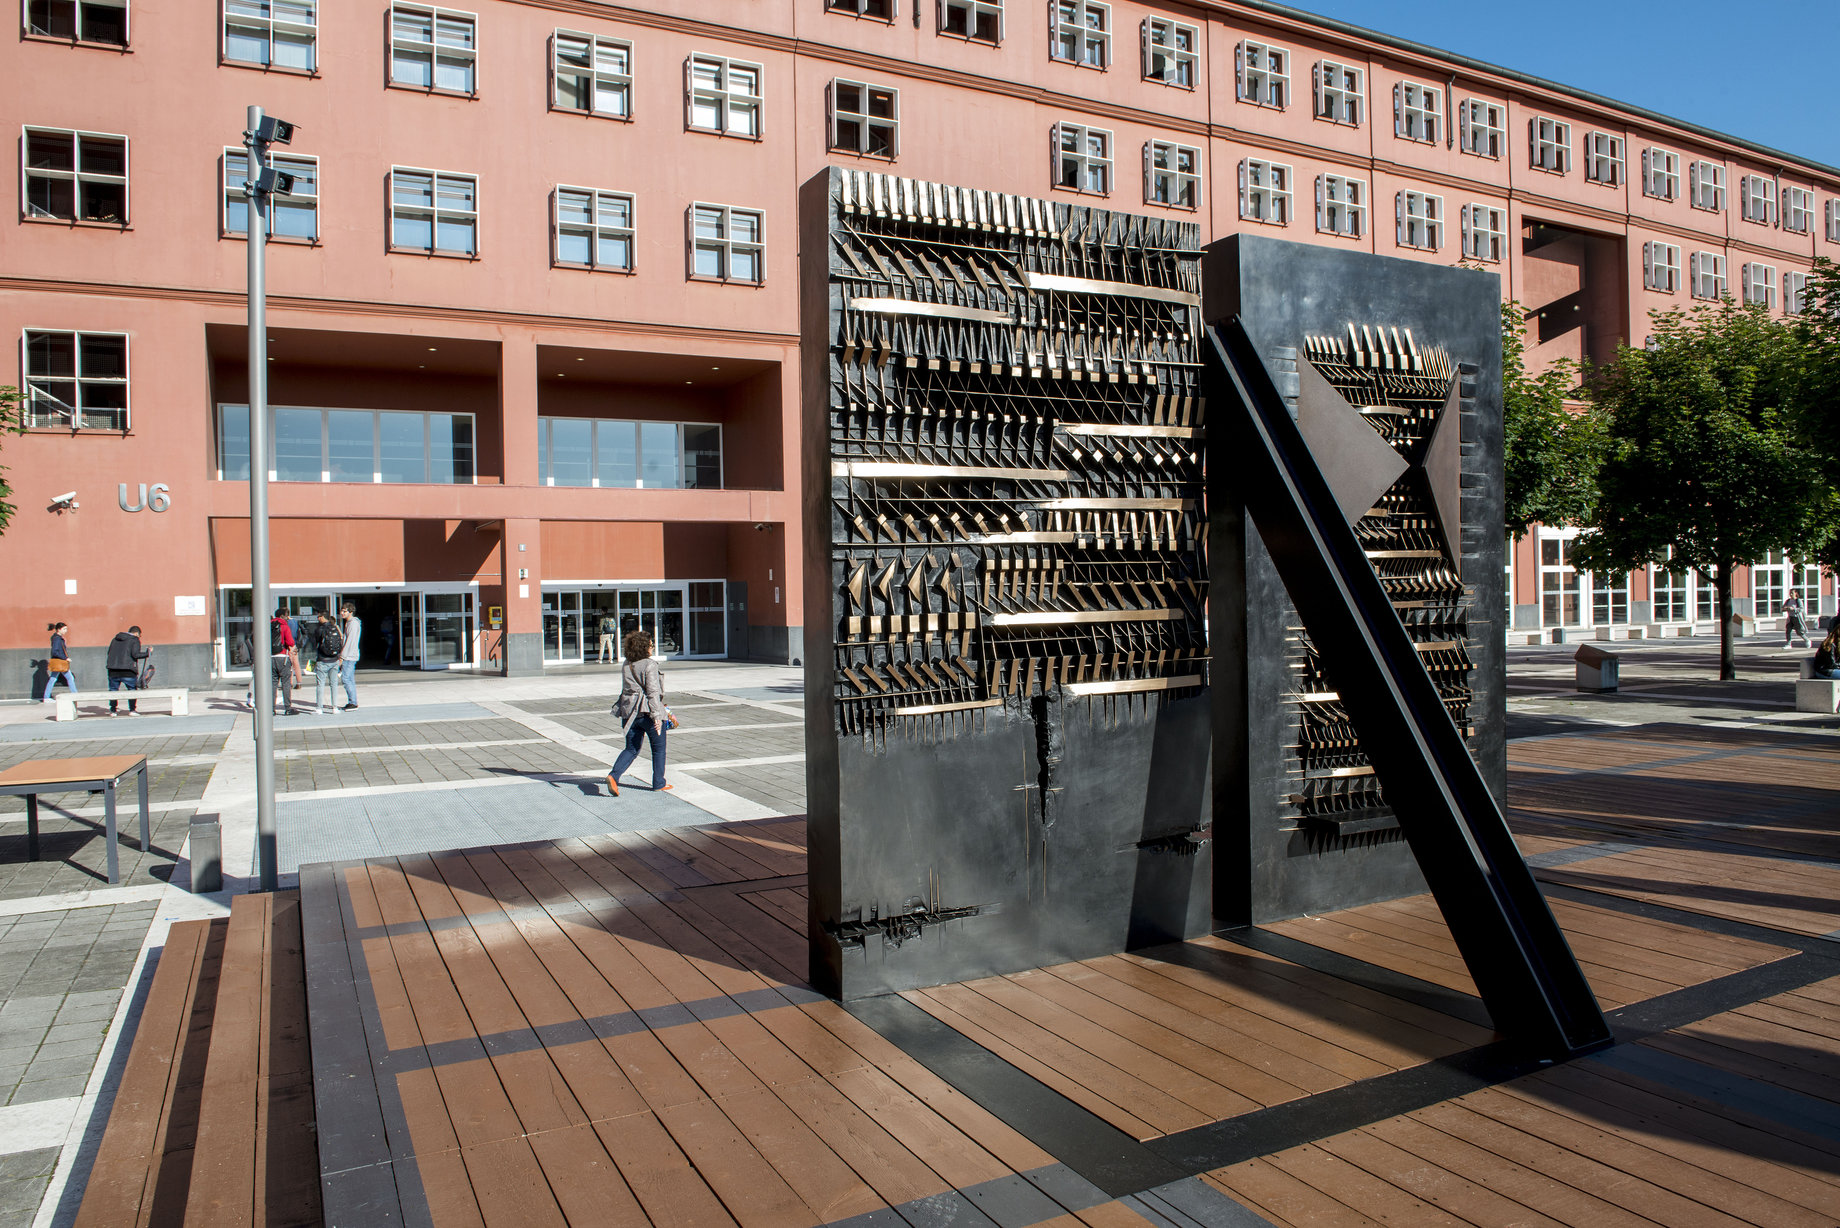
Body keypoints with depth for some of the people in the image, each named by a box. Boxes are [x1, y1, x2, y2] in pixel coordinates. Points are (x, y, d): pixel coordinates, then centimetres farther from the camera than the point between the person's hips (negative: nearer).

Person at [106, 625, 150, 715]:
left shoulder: (115, 639, 18)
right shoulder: (135, 640, -1)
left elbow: (109, 653, 18)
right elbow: (135, 654, -13)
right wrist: (148, 653, -3)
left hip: (113, 670, 5)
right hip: (127, 670, -5)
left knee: (113, 690, 13)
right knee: (132, 690, 6)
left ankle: (112, 710, 12)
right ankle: (132, 710, 1)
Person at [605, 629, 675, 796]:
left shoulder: (626, 665, 9)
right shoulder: (650, 665, -14)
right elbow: (653, 691, -19)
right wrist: (657, 715, -20)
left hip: (630, 712, 6)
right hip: (648, 712, -6)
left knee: (631, 749, 12)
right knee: (658, 748, 11)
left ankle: (613, 775, -9)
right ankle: (658, 784, 17)